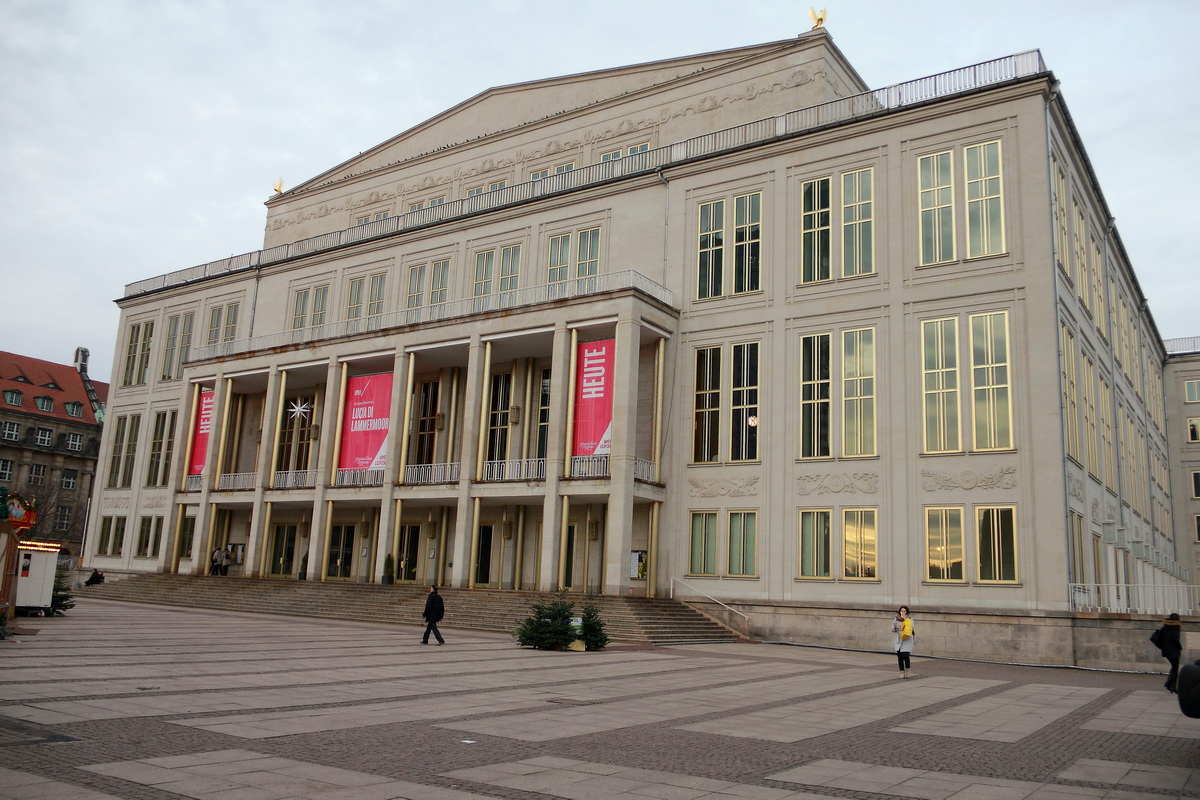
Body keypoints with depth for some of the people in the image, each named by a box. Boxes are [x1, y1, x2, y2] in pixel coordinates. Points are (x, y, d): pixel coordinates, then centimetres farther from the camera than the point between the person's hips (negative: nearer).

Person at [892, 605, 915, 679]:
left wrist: (905, 619, -20)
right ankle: (902, 672, 11)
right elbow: (893, 630, 9)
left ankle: (907, 670, 11)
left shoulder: (909, 619, -1)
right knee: (899, 656, 1)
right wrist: (894, 626, -13)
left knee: (905, 655, -13)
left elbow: (911, 628, -17)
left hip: (907, 640, -3)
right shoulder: (896, 619, 7)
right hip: (898, 640, 3)